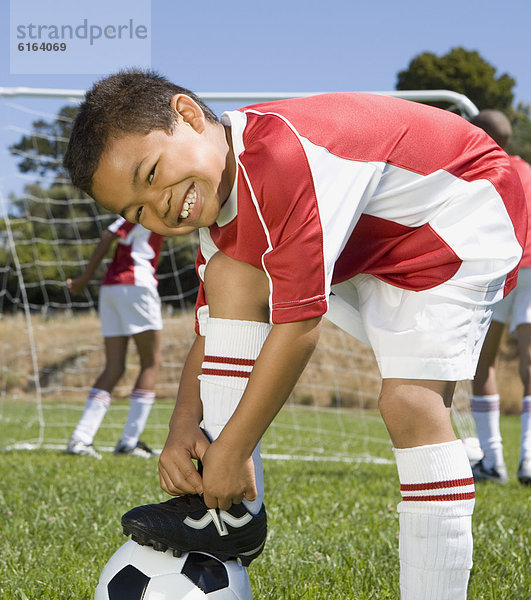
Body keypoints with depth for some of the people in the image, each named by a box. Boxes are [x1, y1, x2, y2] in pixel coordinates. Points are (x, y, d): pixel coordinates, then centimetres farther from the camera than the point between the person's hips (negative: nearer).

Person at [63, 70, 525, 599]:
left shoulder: (284, 154, -36)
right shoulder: (217, 208, -6)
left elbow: (298, 323, -35)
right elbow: (211, 334, 0)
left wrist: (232, 451, -29)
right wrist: (183, 430, -18)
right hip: (367, 249, 8)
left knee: (412, 402, -25)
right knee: (230, 276, -11)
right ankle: (233, 514, -11)